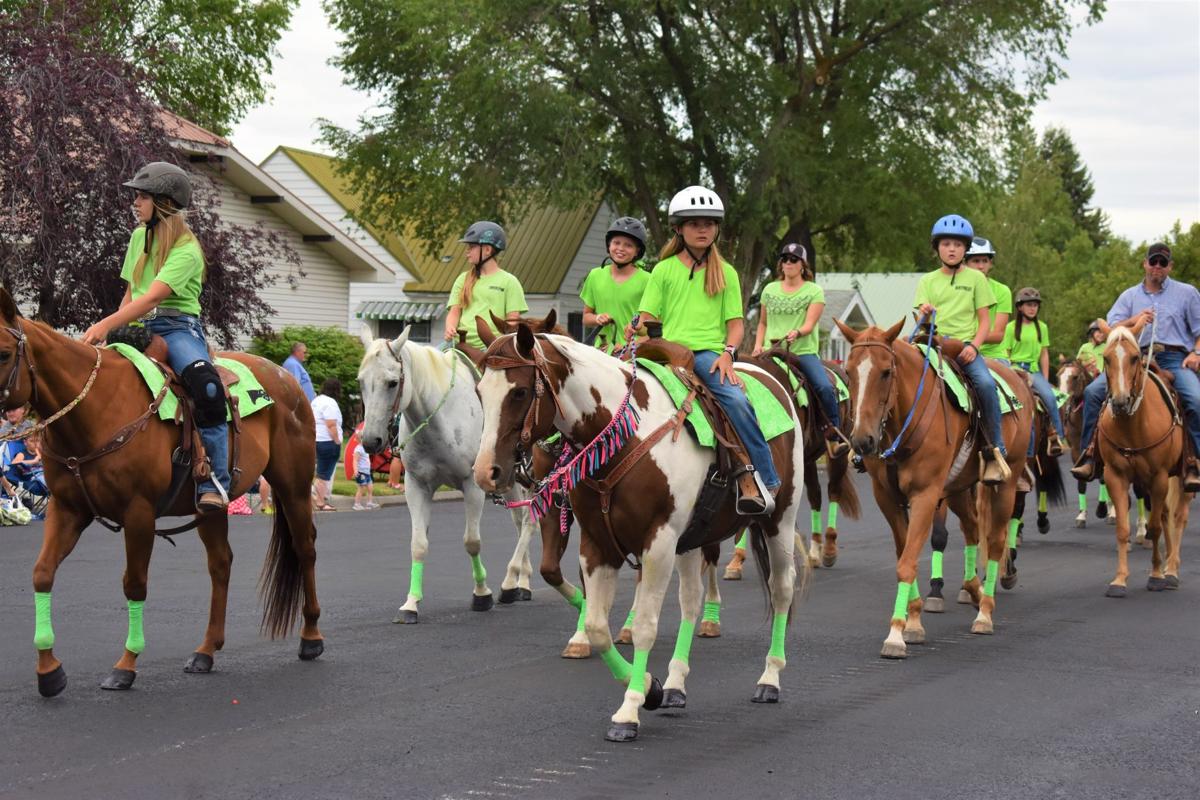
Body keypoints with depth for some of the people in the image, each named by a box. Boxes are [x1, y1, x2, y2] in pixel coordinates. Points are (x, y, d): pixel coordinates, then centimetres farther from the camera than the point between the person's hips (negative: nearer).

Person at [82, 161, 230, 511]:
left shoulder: (186, 250, -10)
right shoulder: (139, 236, 15)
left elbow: (151, 298, -22)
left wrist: (107, 324, -32)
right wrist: (111, 331, 6)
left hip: (177, 327, -8)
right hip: (139, 327, 8)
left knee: (205, 383, -35)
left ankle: (213, 482, -34)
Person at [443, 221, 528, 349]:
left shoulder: (509, 281, 6)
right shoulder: (463, 279, 18)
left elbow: (513, 318, 1)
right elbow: (455, 311, 13)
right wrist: (449, 329, -9)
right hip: (461, 343, 4)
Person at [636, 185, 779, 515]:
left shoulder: (725, 273, 16)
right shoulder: (664, 270, 15)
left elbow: (736, 323, 12)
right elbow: (648, 317, 10)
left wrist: (727, 352, -7)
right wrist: (635, 331, -13)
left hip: (709, 353, -1)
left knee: (736, 400, -29)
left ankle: (762, 479, -25)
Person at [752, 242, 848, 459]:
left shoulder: (814, 291, 5)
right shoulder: (770, 289, 15)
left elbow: (809, 324, -6)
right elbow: (762, 323, 21)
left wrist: (797, 333, -27)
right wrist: (758, 345, 4)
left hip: (804, 351, -3)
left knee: (825, 387, -25)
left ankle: (835, 435, -12)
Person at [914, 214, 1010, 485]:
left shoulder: (975, 278, 10)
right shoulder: (927, 281, 15)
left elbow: (985, 319, 6)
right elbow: (921, 318, 6)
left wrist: (973, 345, -10)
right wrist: (924, 314, -19)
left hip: (966, 345, -2)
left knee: (986, 383, -30)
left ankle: (995, 452, -19)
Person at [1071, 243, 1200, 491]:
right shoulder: (1130, 296, 17)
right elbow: (1111, 330, 7)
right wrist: (1134, 320, -11)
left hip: (1174, 359, -2)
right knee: (1093, 391, -17)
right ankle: (1089, 454, -12)